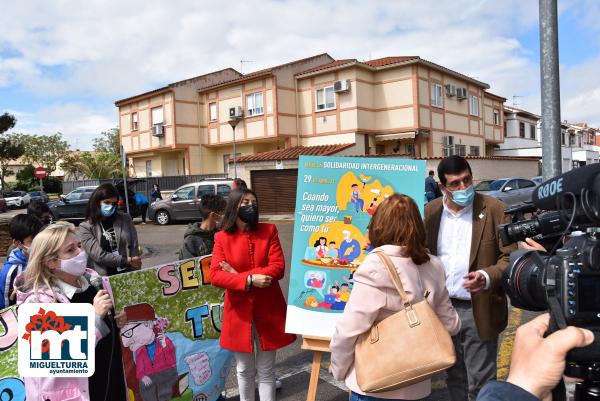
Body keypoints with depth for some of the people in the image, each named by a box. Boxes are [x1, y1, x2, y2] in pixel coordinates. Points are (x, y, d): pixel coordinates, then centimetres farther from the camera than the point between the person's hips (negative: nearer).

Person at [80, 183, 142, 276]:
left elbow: (134, 247, 5)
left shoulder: (125, 219, 8)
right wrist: (127, 261, -9)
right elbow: (99, 255, -7)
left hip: (128, 272, 2)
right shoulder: (86, 227, 0)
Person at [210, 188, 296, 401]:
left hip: (268, 311, 0)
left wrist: (239, 275, -15)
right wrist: (249, 280, -24)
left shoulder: (269, 231, -2)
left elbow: (278, 267, -10)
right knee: (244, 370, 17)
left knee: (266, 370, 10)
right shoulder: (222, 238, -2)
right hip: (239, 312, 0)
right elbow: (215, 275, -11)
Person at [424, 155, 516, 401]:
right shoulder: (431, 211, 2)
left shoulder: (494, 209, -10)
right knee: (454, 378, 20)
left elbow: (510, 257, -9)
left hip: (479, 311, -4)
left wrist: (487, 277, -27)